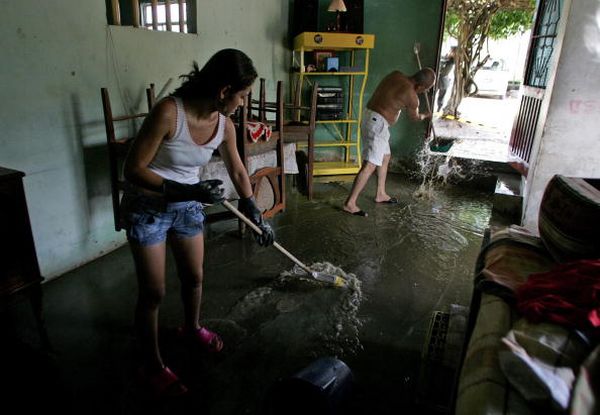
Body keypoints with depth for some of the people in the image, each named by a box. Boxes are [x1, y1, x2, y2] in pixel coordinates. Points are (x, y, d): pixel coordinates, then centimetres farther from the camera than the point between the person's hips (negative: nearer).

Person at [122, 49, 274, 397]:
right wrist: (185, 190, -34)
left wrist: (256, 216, 10)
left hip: (189, 207, 6)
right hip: (147, 207, -5)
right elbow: (133, 169, -24)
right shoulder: (169, 112, -28)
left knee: (194, 276, 18)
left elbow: (238, 172, 6)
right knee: (154, 292, 2)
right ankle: (152, 365, 24)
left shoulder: (224, 124, -9)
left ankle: (192, 329, 48)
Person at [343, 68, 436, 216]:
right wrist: (426, 116, 28)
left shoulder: (396, 74, 6)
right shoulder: (412, 97, -13)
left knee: (385, 156, 20)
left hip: (370, 116, 10)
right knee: (370, 165, -11)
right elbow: (414, 117, 8)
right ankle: (350, 203, -13)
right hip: (378, 123, -10)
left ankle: (381, 194, 30)